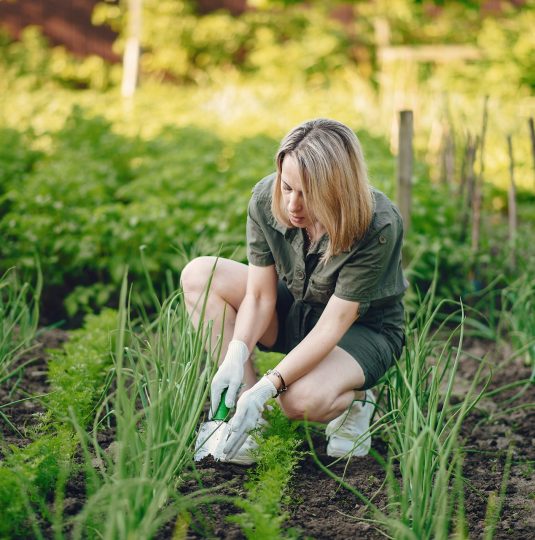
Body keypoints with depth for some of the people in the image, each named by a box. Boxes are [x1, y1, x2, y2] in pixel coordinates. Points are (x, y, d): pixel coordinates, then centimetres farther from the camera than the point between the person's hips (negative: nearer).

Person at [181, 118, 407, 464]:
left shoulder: (379, 226, -32)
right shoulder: (266, 199, -20)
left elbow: (333, 324, -32)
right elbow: (260, 294, -14)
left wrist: (268, 387, -39)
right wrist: (235, 357, -32)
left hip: (363, 331, -6)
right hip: (295, 310, 6)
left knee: (302, 399, -36)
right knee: (199, 275, -16)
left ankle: (353, 399, 2)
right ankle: (245, 415, -17)